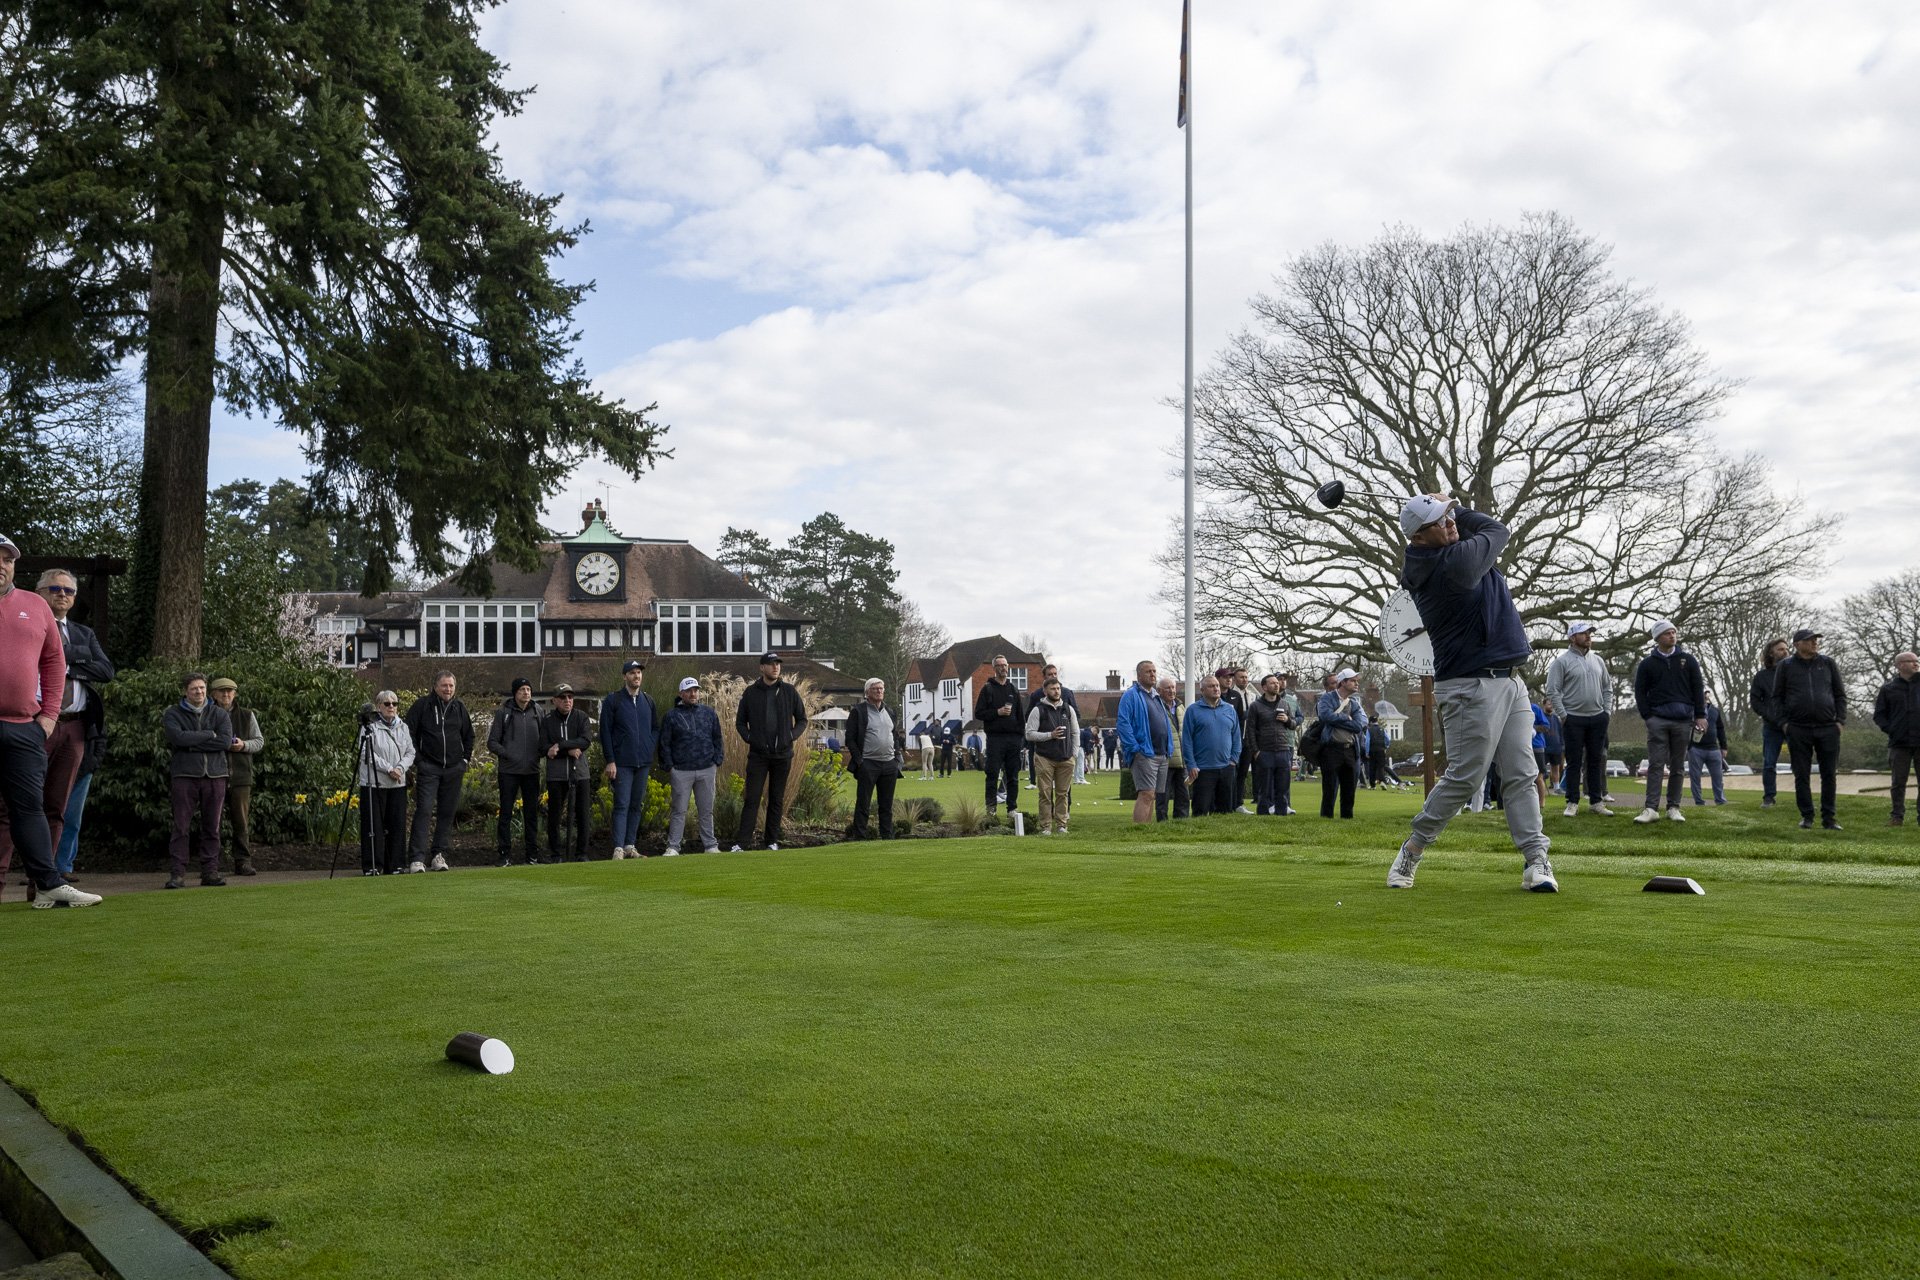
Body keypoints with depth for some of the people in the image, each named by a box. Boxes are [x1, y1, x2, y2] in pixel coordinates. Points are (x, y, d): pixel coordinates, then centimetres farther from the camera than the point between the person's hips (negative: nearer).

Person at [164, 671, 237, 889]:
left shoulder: (219, 714, 11)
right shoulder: (173, 714, 7)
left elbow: (226, 741, -6)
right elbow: (178, 737, -12)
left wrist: (192, 743, -8)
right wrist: (209, 735, -6)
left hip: (215, 775, 2)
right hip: (184, 775, -2)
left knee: (212, 827, 3)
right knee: (181, 827, -4)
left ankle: (210, 871, 7)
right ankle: (178, 873, -1)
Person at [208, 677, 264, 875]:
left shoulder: (247, 716, 12)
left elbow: (259, 741, 13)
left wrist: (244, 745, -6)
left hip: (240, 776, 1)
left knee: (241, 822, 1)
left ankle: (243, 862, 6)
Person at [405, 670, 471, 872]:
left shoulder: (459, 708, 10)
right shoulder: (422, 706, -2)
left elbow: (469, 736, 22)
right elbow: (409, 733, -1)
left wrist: (465, 759, 13)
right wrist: (417, 760, -6)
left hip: (454, 769, 4)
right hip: (429, 768, -4)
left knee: (448, 813, 6)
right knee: (424, 811, -11)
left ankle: (439, 854, 14)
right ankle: (418, 858, -12)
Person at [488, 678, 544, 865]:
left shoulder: (537, 713, 9)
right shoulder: (503, 713, 0)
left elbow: (543, 739, 16)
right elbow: (492, 742, 0)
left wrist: (541, 753, -3)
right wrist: (508, 755, -13)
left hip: (531, 771, 3)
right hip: (509, 771, -3)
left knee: (531, 813, 6)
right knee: (506, 813, 0)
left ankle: (532, 854, 12)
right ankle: (505, 854, 4)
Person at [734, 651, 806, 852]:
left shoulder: (789, 691, 5)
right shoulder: (751, 692, 3)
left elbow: (802, 719, 12)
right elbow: (740, 722, 11)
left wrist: (792, 736, -3)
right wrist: (749, 737, -4)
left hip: (782, 754, 1)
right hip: (758, 754, -1)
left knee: (777, 800, 7)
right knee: (751, 799, -5)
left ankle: (773, 841, 14)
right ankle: (743, 842, -6)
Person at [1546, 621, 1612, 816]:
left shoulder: (1598, 661, 12)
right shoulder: (1562, 661, -5)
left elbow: (1607, 687, 18)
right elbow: (1553, 690, -8)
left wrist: (1606, 711, 7)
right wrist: (1563, 714, -12)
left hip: (1598, 718, 5)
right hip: (1574, 719, -5)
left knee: (1596, 760, 8)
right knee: (1574, 762, -2)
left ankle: (1596, 802, 14)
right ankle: (1572, 802, 3)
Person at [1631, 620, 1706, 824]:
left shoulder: (1687, 660, 9)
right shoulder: (1647, 663, 6)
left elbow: (1698, 688, 8)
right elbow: (1640, 692, 6)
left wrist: (1700, 715, 0)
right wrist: (1647, 717, -4)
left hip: (1683, 721, 1)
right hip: (1658, 720, -1)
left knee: (1677, 767, 6)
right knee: (1656, 765, -7)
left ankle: (1673, 808, 11)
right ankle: (1651, 809, -10)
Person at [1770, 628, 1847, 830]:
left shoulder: (1828, 664, 9)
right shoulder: (1785, 666, 4)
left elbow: (1840, 694, 12)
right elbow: (1777, 697, 7)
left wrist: (1840, 720, 2)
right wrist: (1784, 722, -2)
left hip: (1828, 728, 1)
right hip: (1798, 729, -1)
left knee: (1829, 774, 2)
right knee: (1802, 775, 3)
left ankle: (1829, 817, 9)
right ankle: (1806, 816, 11)